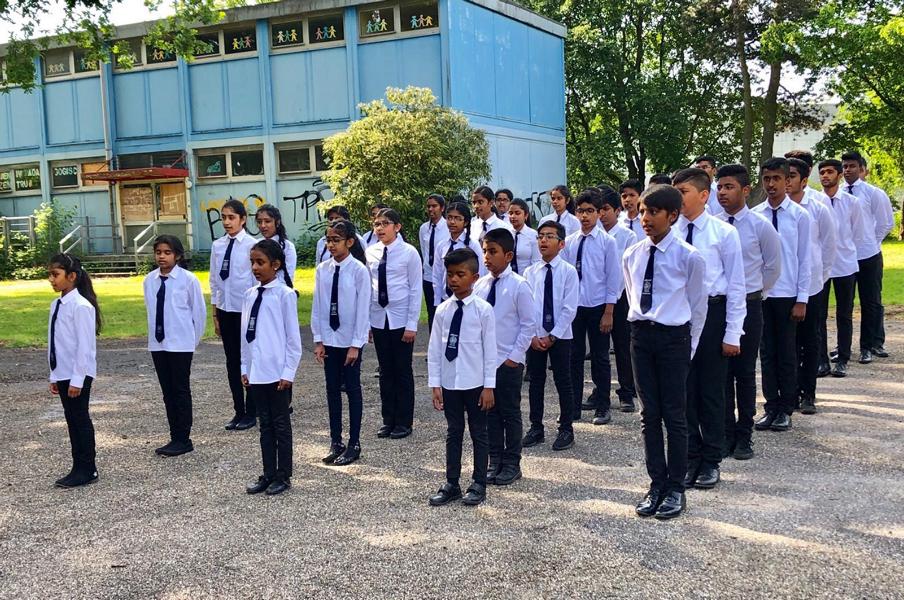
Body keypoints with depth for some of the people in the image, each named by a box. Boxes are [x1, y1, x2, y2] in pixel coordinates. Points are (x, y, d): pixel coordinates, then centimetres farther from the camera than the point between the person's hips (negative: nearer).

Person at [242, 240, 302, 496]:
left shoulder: (285, 294, -10)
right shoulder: (250, 295, 8)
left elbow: (293, 337, -9)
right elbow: (245, 335, 13)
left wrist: (288, 372, -11)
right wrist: (245, 368, 11)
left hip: (278, 372, -5)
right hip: (256, 372, 6)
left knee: (281, 424, 6)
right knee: (265, 423, 13)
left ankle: (283, 476, 16)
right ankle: (268, 474, 22)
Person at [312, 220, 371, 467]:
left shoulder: (359, 270, -11)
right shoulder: (322, 270, 1)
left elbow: (363, 308, -11)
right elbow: (317, 306, 5)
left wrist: (355, 345, -13)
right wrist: (318, 340, 2)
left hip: (350, 340, -4)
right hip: (329, 339, 4)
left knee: (352, 389, 5)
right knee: (332, 390, 11)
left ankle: (354, 444, 15)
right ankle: (335, 442, 21)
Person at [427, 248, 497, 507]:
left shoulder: (483, 310, -9)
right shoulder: (442, 310, 0)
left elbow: (490, 350, -7)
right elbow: (434, 350, 3)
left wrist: (489, 386, -8)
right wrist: (435, 384, 0)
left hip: (475, 383, -3)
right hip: (449, 383, 3)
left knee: (479, 434, 9)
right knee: (453, 433, 13)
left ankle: (478, 484, 21)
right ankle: (451, 484, 23)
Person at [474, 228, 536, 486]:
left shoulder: (519, 286, -11)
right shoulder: (479, 285, 3)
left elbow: (528, 325, -8)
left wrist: (514, 356, -11)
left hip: (509, 362, -5)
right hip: (483, 359, 5)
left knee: (510, 413, 6)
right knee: (490, 411, 12)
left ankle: (511, 464, 17)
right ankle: (495, 461, 24)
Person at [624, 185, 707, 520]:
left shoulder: (689, 257, -9)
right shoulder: (632, 256, 4)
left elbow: (697, 307, 0)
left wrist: (688, 347, 2)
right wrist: (641, 329, 14)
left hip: (673, 336, -4)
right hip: (641, 335, 4)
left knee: (674, 415, 3)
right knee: (649, 413, 10)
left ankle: (676, 488, 15)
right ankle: (656, 484, 21)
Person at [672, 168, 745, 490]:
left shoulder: (723, 232, -7)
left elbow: (736, 284, -5)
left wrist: (733, 333, -6)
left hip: (712, 312, -2)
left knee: (711, 390, 8)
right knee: (683, 389, 10)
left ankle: (711, 461, 22)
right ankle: (690, 458, 24)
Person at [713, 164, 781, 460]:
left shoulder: (760, 226, -5)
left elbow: (773, 267, 7)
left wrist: (755, 292, 12)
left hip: (748, 305, -2)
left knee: (745, 372, 6)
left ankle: (744, 435, 18)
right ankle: (726, 432, 19)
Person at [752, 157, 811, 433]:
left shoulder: (799, 215, -3)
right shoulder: (754, 215, 1)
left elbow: (804, 259, -2)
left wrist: (802, 299, -6)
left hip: (787, 294, -2)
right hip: (759, 293, 2)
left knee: (786, 353, 7)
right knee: (766, 353, 9)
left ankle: (785, 410, 18)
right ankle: (771, 408, 19)